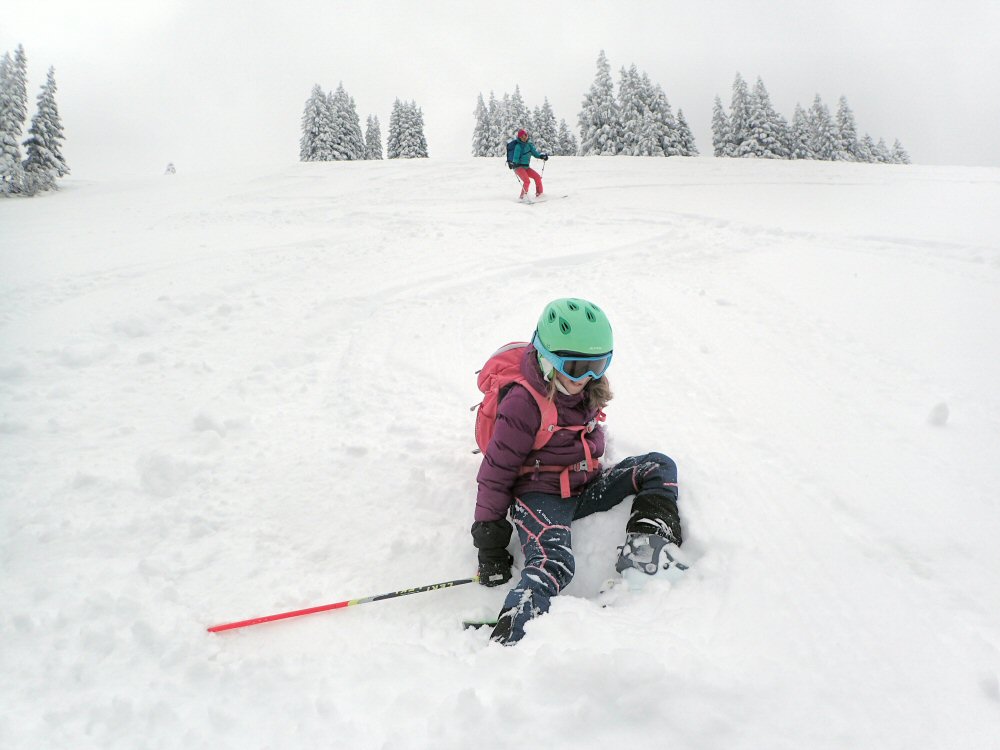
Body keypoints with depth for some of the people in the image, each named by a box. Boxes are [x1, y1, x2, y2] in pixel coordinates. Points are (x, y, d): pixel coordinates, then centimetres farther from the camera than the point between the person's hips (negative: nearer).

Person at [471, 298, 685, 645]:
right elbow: (496, 472, -14)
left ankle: (644, 550, -24)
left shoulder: (588, 390, 4)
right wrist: (490, 541, -12)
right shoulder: (523, 403, -18)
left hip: (586, 488, 8)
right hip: (540, 496, -7)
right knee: (554, 564, -34)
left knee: (659, 466, -6)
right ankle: (507, 641, -45)